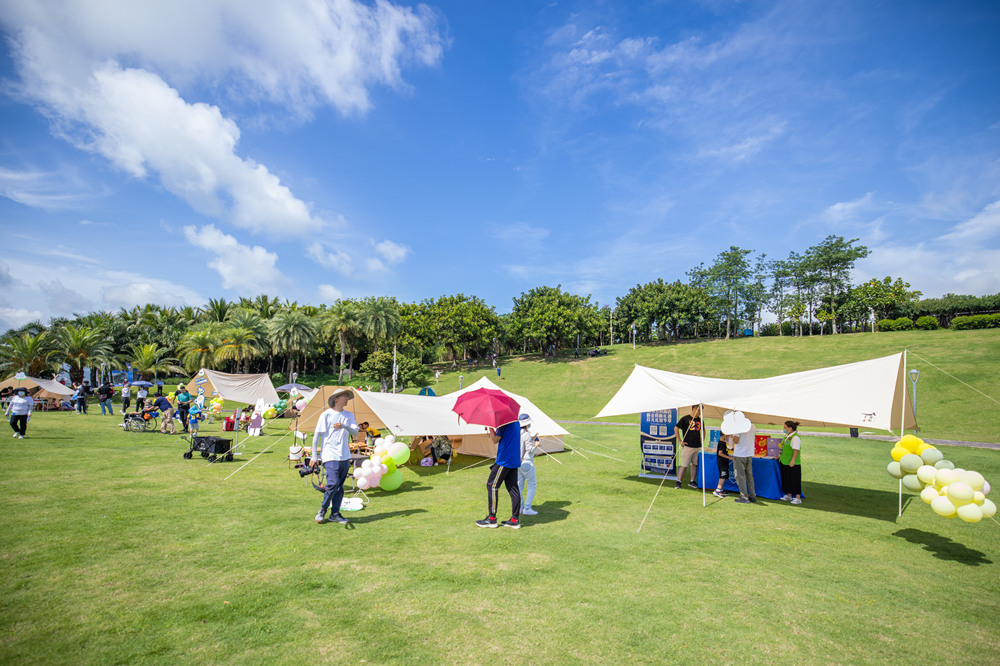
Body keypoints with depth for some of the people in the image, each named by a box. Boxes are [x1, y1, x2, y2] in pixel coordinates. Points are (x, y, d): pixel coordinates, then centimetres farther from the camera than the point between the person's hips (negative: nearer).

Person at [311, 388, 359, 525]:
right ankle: (322, 510, 7)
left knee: (340, 486, 7)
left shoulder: (349, 415, 11)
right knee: (333, 483, -14)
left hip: (345, 456, 5)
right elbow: (317, 435, -2)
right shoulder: (326, 415, -3)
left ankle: (335, 514, 16)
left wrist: (344, 426, -17)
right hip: (330, 455, -5)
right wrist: (314, 455, -4)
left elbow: (355, 433, 2)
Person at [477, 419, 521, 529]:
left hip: (504, 460, -9)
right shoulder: (515, 422, 13)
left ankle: (491, 518, 4)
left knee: (492, 485, 0)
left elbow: (495, 440, -14)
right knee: (513, 488, 9)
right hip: (514, 461, 9)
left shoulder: (504, 422, -15)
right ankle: (515, 520, 10)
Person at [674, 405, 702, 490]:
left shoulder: (700, 420, 11)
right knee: (684, 465, -4)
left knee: (695, 464, 9)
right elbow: (676, 428, -6)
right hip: (687, 446, -5)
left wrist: (702, 439, 17)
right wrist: (680, 440, -8)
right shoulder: (685, 419, -5)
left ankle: (692, 481, 21)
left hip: (698, 447, 5)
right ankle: (678, 482, 4)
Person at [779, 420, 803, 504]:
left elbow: (796, 450, -22)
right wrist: (780, 457, 22)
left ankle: (798, 498, 4)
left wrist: (793, 460, -26)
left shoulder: (795, 438, -18)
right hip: (785, 463, 10)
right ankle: (789, 495, 26)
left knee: (795, 480, -3)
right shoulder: (787, 436, 12)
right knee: (787, 479, 15)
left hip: (793, 464, -10)